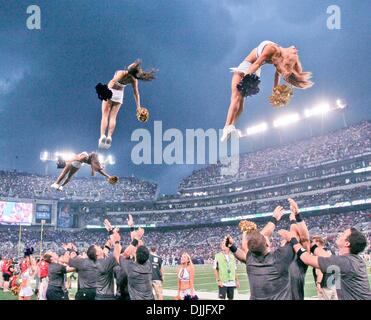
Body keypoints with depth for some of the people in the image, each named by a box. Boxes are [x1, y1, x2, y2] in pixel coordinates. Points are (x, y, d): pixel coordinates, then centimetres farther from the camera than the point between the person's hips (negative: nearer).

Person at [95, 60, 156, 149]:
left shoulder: (122, 73, -23)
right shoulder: (134, 79, -9)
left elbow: (113, 81, -38)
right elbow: (136, 93, -2)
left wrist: (106, 90, -49)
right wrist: (138, 107, 5)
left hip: (110, 93, -4)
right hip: (119, 95, 4)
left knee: (105, 115, 0)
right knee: (113, 117, 8)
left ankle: (102, 135, -15)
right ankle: (109, 137, -7)